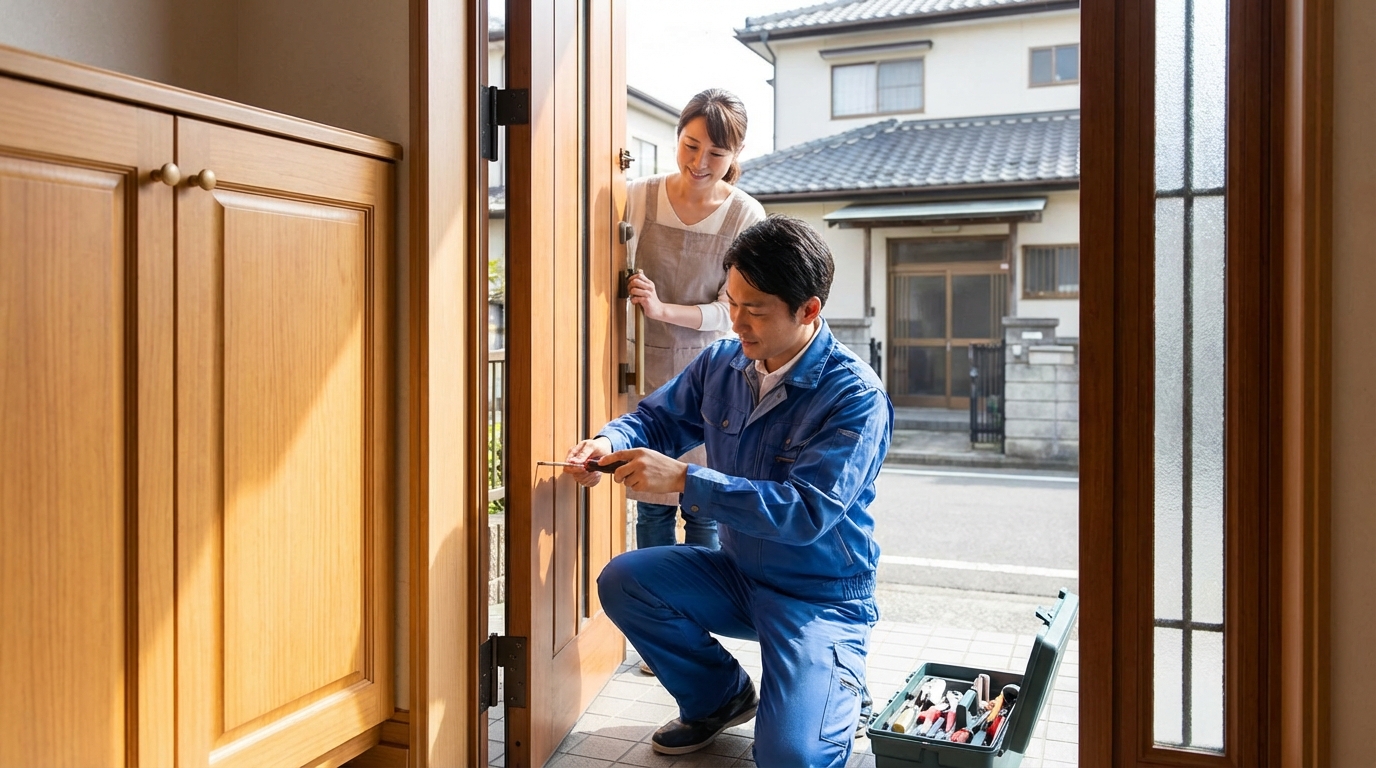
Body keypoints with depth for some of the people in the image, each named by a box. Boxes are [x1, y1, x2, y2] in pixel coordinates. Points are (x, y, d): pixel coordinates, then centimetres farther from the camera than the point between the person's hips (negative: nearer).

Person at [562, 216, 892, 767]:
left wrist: (685, 480, -34)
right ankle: (719, 697, 12)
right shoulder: (721, 363, -2)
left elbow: (807, 513, -30)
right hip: (738, 575, 7)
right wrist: (609, 442, -15)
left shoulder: (856, 397, -22)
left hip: (821, 596, -6)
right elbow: (657, 417, 10)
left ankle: (836, 692, 16)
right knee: (622, 581, -14)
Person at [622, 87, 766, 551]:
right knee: (651, 507, 7)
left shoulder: (745, 216, -6)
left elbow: (730, 310, -7)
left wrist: (663, 309, -21)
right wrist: (631, 291, -15)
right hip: (647, 369, 2)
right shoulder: (639, 197, -2)